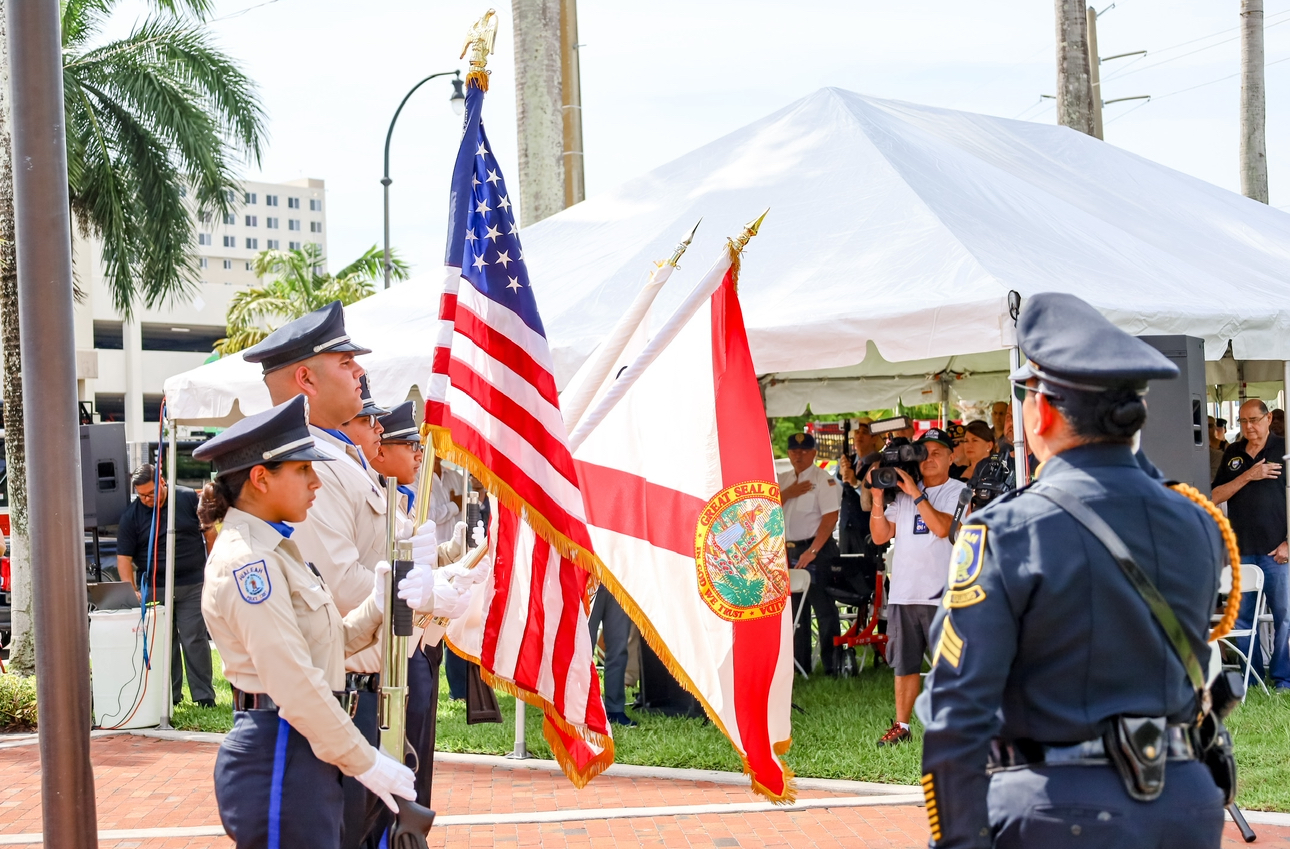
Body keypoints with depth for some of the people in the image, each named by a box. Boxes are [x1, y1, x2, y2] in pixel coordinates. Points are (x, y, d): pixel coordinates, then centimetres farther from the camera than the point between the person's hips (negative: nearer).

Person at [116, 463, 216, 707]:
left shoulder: (189, 499, -2)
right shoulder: (131, 516, -2)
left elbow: (209, 532, 7)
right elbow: (124, 558, -2)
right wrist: (132, 591, -13)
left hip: (192, 585, -1)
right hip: (154, 589, 1)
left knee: (195, 640, -2)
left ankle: (204, 696, 3)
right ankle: (170, 696, 15)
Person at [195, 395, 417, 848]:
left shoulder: (271, 549, 14)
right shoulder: (247, 559, -17)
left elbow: (323, 643, 13)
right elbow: (293, 683, -23)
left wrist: (375, 609, -2)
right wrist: (363, 761, -18)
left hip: (302, 750, 10)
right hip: (280, 755, -10)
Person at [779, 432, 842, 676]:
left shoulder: (823, 479, -9)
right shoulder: (783, 480, 12)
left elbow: (831, 517, -17)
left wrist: (812, 551, -23)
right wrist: (788, 494, -11)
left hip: (815, 549, -7)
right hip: (788, 550, 7)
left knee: (824, 608, -5)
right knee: (795, 608, 13)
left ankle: (832, 666, -1)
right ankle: (800, 664, 21)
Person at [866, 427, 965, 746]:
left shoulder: (958, 491, 2)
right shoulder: (903, 493, 15)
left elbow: (942, 527, -15)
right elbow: (880, 536, 12)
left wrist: (916, 494, -13)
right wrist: (878, 496, 1)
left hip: (942, 593, -4)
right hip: (903, 591, 5)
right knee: (904, 663, 11)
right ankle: (901, 726, 19)